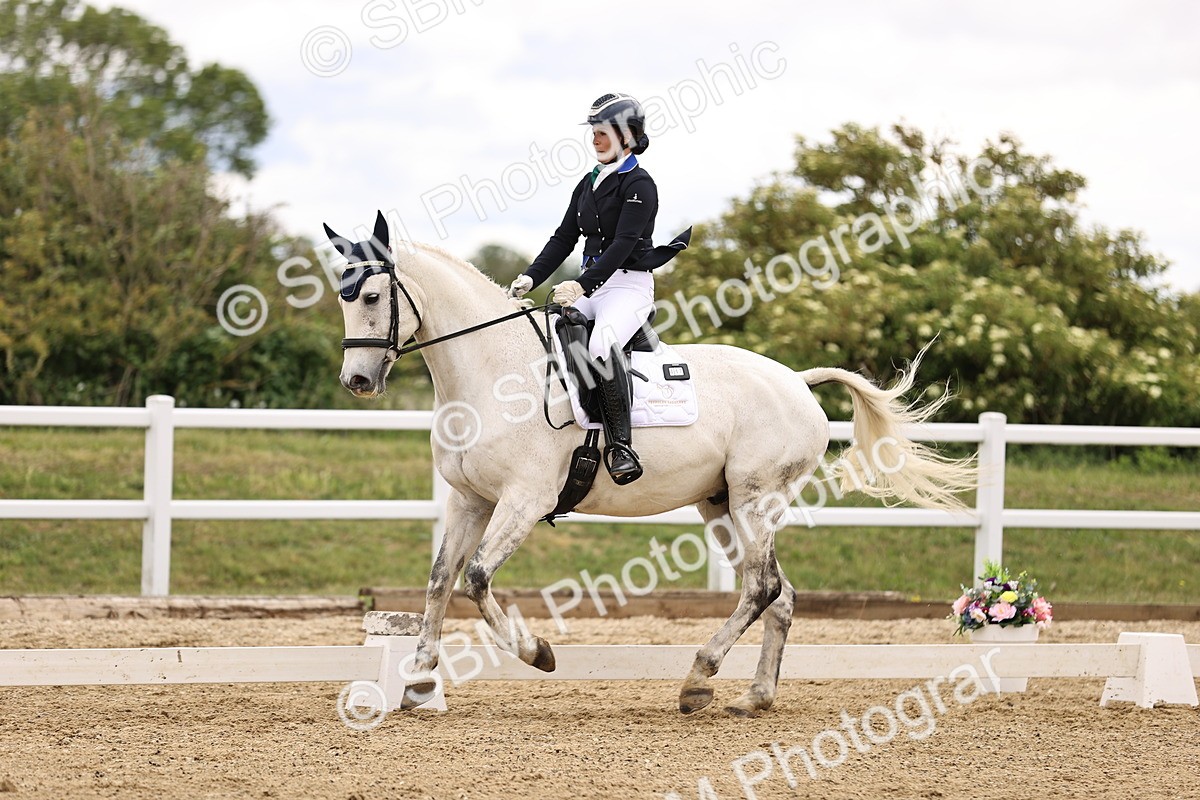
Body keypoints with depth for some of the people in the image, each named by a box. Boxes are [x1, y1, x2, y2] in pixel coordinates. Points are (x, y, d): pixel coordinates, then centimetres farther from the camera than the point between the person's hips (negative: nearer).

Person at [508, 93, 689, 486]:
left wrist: (583, 285, -28)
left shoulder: (639, 185, -7)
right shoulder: (589, 184, 17)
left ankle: (620, 445, -34)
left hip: (628, 286, -9)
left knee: (601, 345, -37)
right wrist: (531, 278, 1)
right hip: (588, 286, 9)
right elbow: (564, 238, 16)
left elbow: (624, 244, -18)